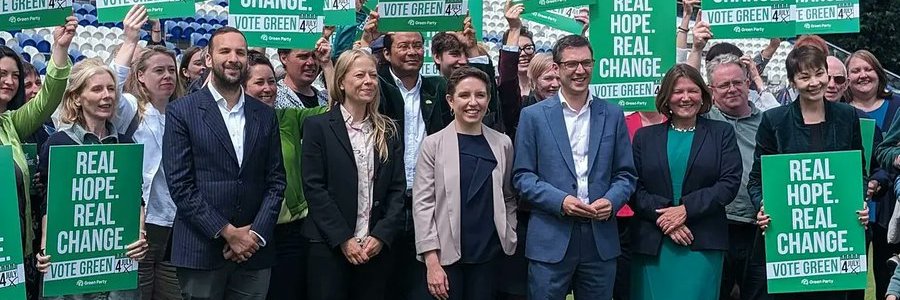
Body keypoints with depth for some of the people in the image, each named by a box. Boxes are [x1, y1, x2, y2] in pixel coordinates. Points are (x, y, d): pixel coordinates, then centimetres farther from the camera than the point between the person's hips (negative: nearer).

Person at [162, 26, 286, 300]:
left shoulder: (265, 115, 10)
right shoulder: (182, 111, -1)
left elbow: (276, 181, 8)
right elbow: (180, 184, -7)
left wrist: (256, 234, -6)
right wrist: (227, 232, -12)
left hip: (254, 251, 3)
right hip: (202, 250, -3)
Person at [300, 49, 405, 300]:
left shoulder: (388, 131, 10)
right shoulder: (318, 127, -1)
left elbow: (397, 189, 6)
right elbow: (314, 188, -7)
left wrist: (381, 236, -7)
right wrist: (343, 239, -12)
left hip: (377, 246, 3)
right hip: (330, 246, -3)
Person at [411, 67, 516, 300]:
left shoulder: (502, 144, 5)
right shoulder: (433, 144, -3)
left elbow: (508, 198, 14)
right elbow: (422, 203, -6)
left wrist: (509, 239, 2)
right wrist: (432, 262, -11)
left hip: (489, 255, 3)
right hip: (445, 255, -2)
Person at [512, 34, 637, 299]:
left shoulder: (613, 115, 9)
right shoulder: (533, 116, 2)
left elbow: (625, 174, 10)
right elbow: (522, 176, 0)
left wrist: (611, 201, -10)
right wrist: (560, 201, -14)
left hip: (601, 238, 2)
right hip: (550, 240, -2)